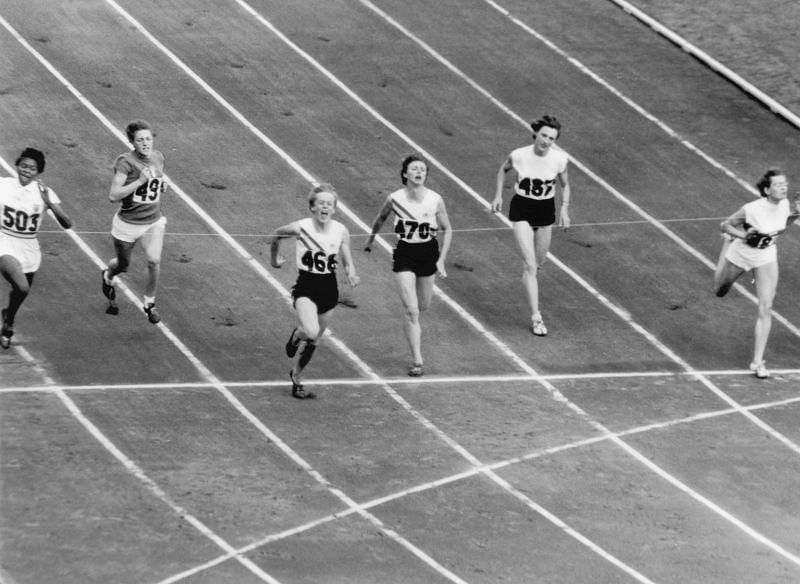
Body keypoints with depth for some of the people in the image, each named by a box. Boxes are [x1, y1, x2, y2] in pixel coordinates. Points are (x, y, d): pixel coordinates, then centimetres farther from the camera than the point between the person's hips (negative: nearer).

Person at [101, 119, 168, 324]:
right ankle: (108, 277, 53)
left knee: (154, 261, -13)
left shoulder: (158, 157, -1)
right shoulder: (126, 162, -20)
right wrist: (139, 181, -32)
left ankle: (149, 303, 9)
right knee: (123, 265, 15)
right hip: (128, 223, -3)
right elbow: (113, 196, -26)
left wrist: (163, 185, -1)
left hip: (154, 221, 3)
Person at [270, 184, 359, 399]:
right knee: (311, 332, -27)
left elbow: (348, 262, 4)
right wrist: (275, 258, 18)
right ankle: (297, 334, 11)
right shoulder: (300, 228, -13)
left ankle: (296, 378, 35)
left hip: (329, 288, 4)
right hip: (306, 286, -4)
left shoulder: (341, 231, -5)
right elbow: (276, 236, 6)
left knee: (314, 340, 12)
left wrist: (352, 275, -17)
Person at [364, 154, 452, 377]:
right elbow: (380, 219, 8)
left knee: (423, 306, 18)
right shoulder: (395, 199, -14)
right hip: (404, 255, -2)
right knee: (411, 310, -11)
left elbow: (447, 230, 0)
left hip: (429, 253, 2)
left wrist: (441, 260, -6)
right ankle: (417, 361, -7)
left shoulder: (435, 200, -13)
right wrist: (371, 238, 21)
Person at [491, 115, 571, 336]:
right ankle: (536, 317, -10)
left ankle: (528, 280, 55)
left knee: (539, 263, 16)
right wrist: (498, 196, 4)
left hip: (545, 210, 3)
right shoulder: (519, 156, -16)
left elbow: (565, 185, 5)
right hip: (521, 210, -3)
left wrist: (564, 209, -7)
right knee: (530, 264, -11)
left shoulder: (559, 159, -12)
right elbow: (503, 170, 7)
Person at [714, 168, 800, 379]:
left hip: (766, 257, 2)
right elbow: (724, 225, -20)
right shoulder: (752, 209, -34)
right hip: (741, 254, -2)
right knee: (720, 291, 27)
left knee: (766, 309, -8)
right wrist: (743, 235, -37)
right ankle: (727, 243, 58)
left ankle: (757, 362, 1)